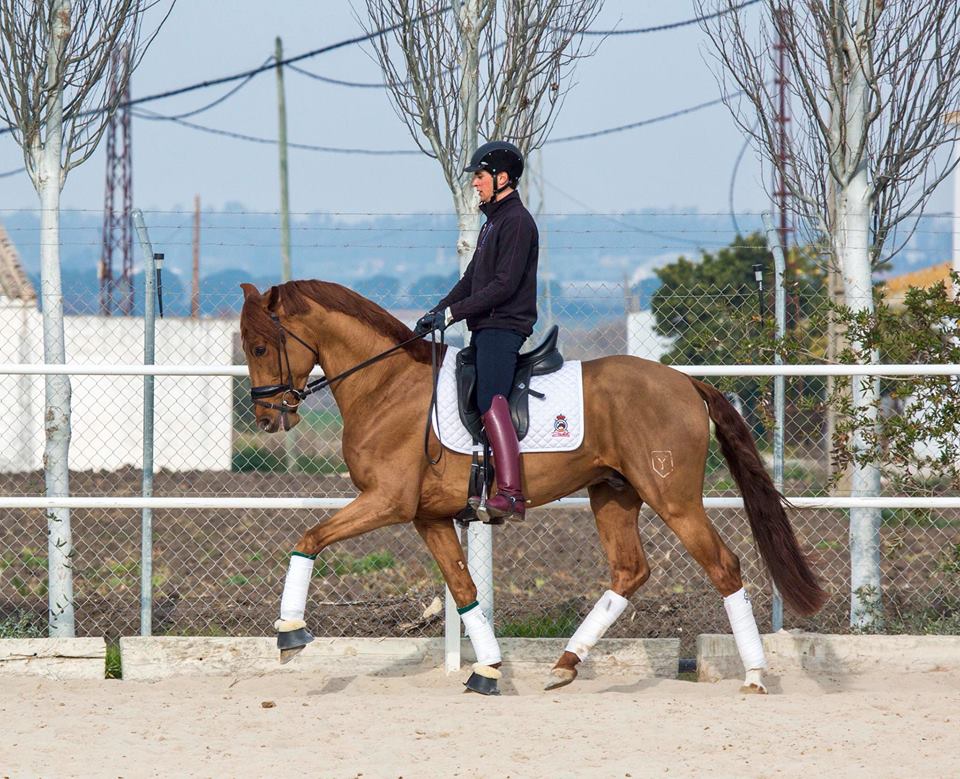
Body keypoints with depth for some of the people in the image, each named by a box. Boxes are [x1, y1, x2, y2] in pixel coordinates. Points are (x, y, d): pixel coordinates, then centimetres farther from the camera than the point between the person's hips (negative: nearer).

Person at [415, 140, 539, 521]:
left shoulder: (516, 221, -11)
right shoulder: (493, 221, 22)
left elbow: (504, 285, -19)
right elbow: (472, 279, 25)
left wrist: (454, 312, -18)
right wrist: (436, 312, 14)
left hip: (504, 326, -11)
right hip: (486, 328, 11)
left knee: (490, 401, -23)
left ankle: (510, 494, -31)